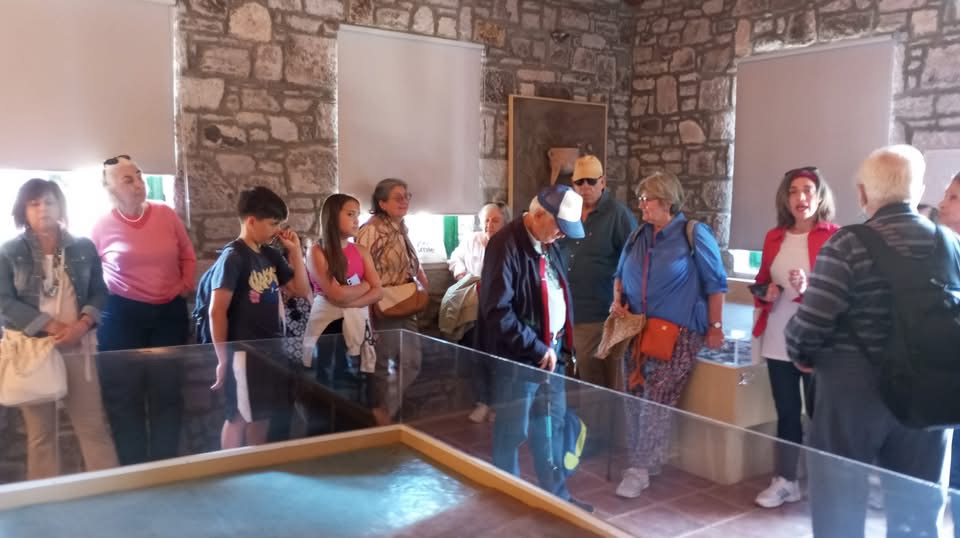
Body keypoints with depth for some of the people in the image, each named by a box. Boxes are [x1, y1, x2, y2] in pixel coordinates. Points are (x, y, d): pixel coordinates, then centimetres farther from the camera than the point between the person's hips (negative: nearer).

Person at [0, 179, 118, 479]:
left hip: (77, 347, 1)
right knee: (41, 432, 7)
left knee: (93, 425, 0)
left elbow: (99, 293, 7)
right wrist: (52, 326, -14)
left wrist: (82, 324, -12)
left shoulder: (83, 248, 7)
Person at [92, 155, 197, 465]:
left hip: (170, 312, 2)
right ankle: (133, 468, 19)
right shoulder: (103, 227, -7)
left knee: (167, 394, 9)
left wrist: (185, 285, 2)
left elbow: (188, 256, 12)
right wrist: (102, 300, -3)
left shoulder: (166, 215, -1)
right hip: (122, 316, -2)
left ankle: (165, 466, 22)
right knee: (125, 396, 5)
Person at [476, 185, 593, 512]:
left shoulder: (549, 246, 10)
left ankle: (555, 495, 33)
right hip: (518, 358, -8)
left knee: (552, 427, 17)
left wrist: (557, 346, 7)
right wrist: (537, 349, -19)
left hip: (551, 353, 8)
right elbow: (497, 310, -23)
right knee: (512, 433, 6)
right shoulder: (506, 245, -17)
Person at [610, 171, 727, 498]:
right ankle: (642, 463, 19)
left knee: (656, 403, -8)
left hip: (677, 333, -6)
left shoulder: (695, 235, -7)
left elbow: (715, 283, -5)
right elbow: (621, 274, 21)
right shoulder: (638, 236, 11)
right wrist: (617, 300, 2)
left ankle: (640, 469, 0)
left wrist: (715, 327, -5)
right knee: (635, 401, 7)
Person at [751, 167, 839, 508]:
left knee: (819, 412, 3)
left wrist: (809, 288, -25)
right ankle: (786, 481, 25)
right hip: (777, 341, 5)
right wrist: (766, 293, -2)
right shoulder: (774, 237, 10)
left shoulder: (835, 237, -5)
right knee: (786, 411, 13)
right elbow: (761, 282, 19)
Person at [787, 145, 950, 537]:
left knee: (840, 504, 11)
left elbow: (812, 321, -19)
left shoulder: (848, 244, -14)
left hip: (854, 387, -4)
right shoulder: (951, 244, 2)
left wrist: (800, 354, 1)